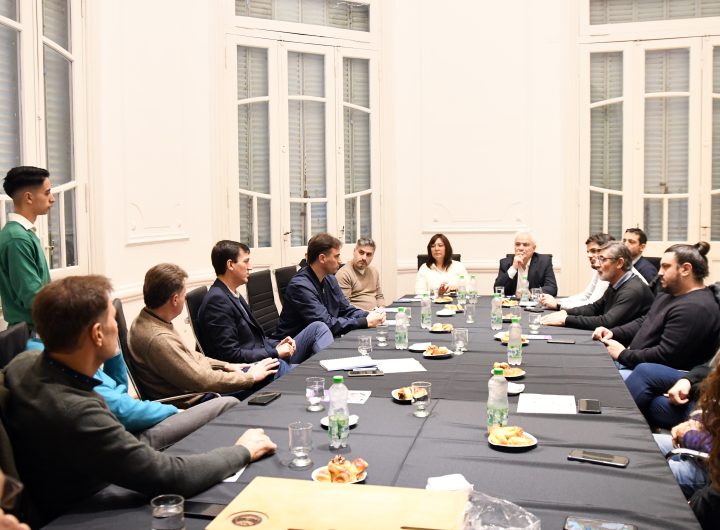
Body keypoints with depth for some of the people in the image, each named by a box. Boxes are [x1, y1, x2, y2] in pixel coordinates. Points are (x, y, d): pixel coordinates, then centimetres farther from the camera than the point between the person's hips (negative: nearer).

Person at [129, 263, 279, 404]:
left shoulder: (148, 321, 0)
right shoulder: (158, 339, -31)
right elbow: (203, 382, -26)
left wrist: (225, 366, 10)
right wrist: (251, 377, -15)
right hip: (194, 401, -9)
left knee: (276, 367, 9)